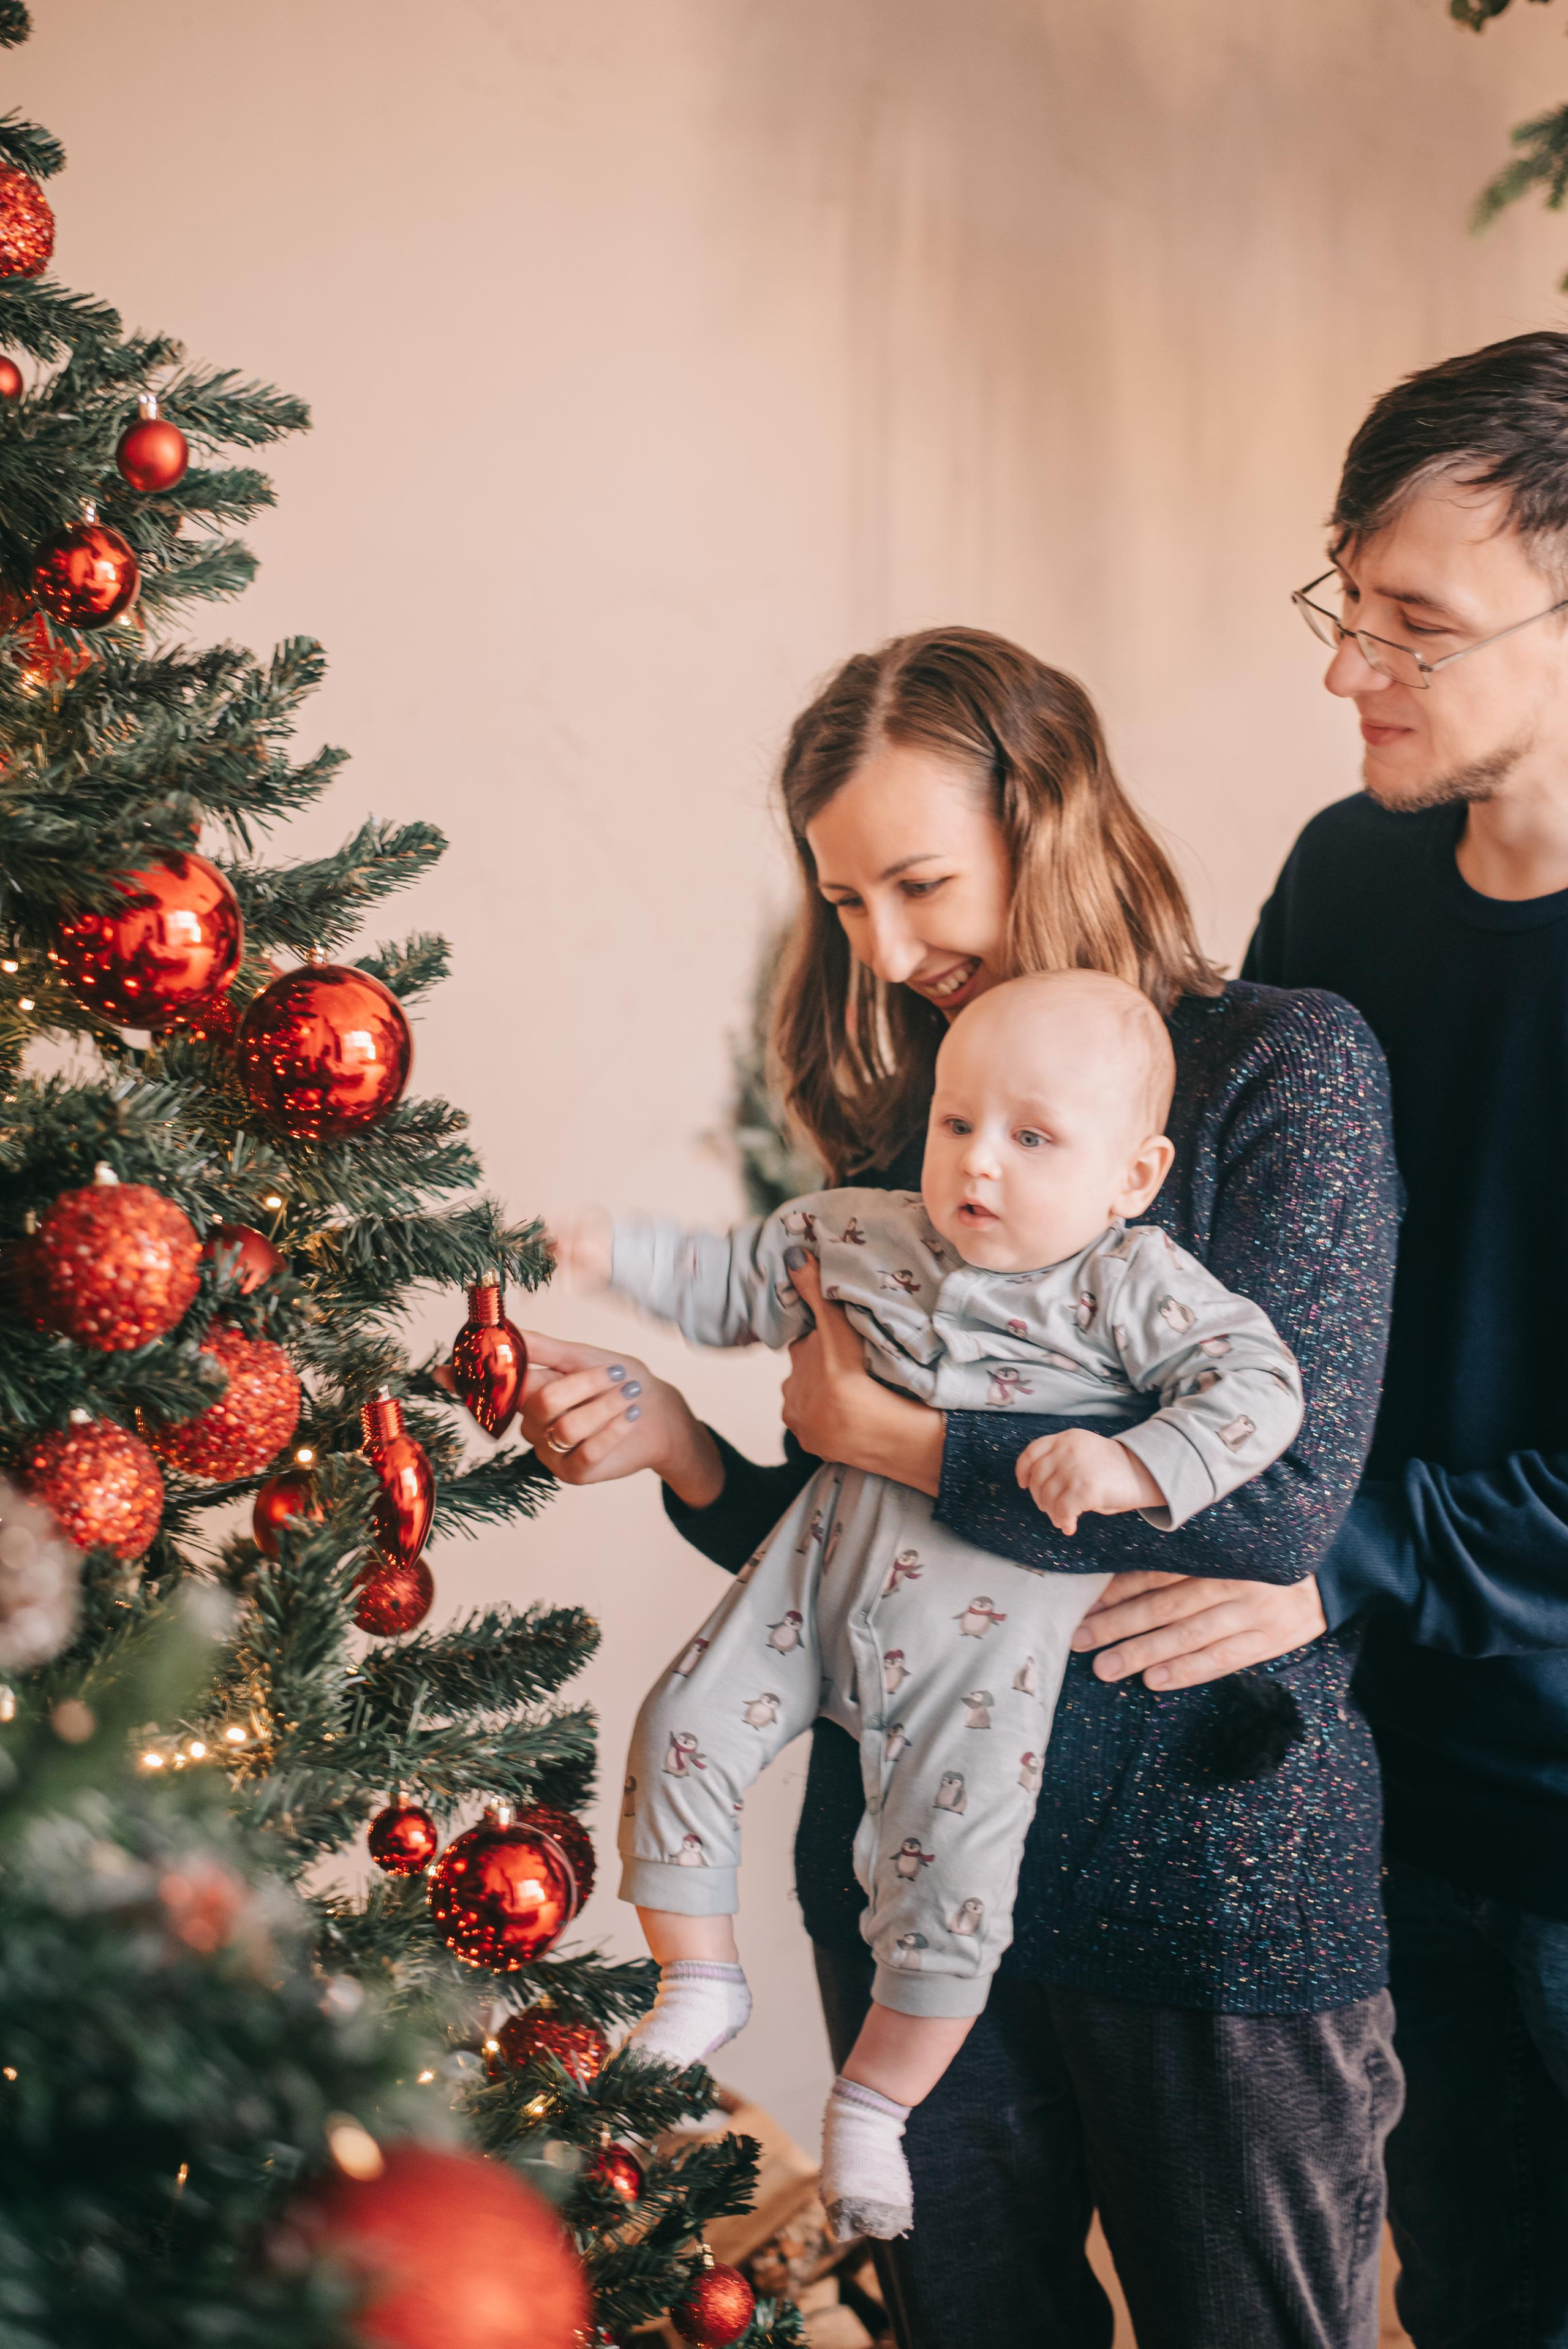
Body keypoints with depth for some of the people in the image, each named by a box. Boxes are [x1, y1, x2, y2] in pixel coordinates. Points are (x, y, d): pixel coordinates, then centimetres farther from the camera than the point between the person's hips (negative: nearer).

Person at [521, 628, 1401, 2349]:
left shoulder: (1284, 1064, -8)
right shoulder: (897, 1127, 7)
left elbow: (1283, 1484, -20)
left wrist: (886, 1433, -13)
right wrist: (671, 1445, -10)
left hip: (1212, 1866, -4)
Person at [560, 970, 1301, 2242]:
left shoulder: (1131, 1283, -12)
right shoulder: (863, 1236, 1)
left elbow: (1258, 1384, -20)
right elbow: (737, 1282, 14)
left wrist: (1134, 1466, -33)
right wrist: (623, 1253, 2)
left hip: (985, 1630, -3)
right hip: (828, 1566, 4)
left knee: (951, 1872, 0)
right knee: (686, 1723, -5)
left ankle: (874, 2103, 22)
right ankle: (700, 1979, 15)